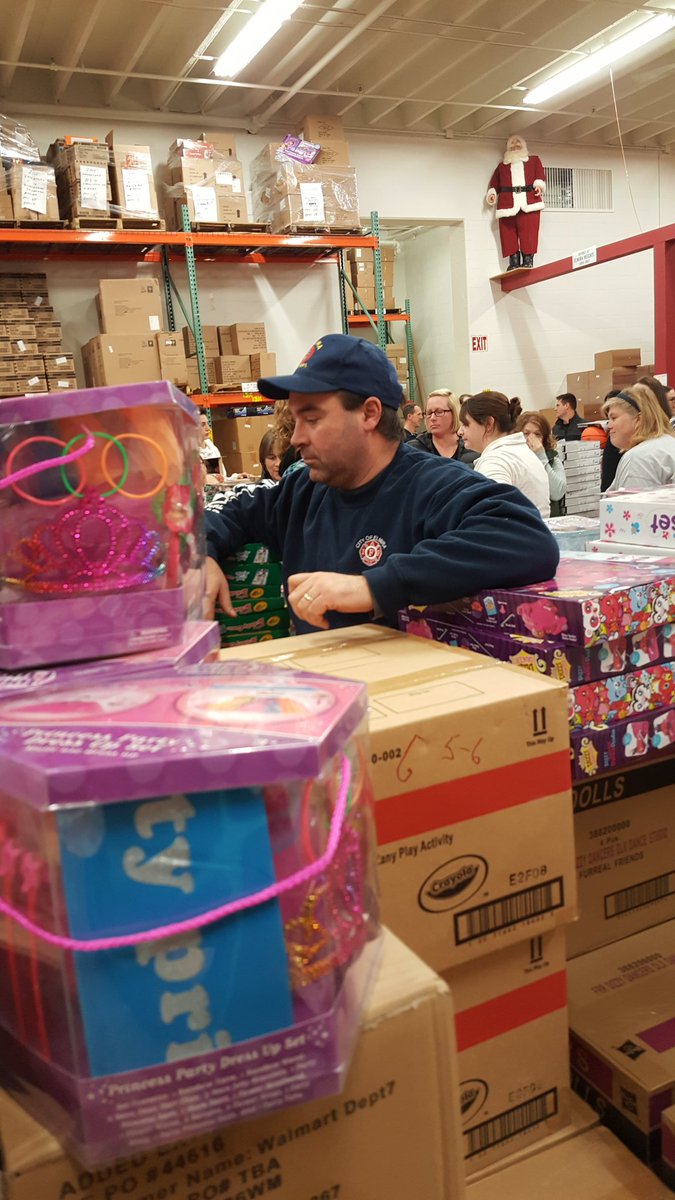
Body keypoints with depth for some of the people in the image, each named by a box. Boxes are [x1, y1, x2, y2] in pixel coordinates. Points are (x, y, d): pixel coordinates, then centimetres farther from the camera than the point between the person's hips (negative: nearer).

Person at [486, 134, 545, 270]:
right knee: (509, 233, -9)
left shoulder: (534, 160, 26)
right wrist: (492, 193, -1)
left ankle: (528, 261, -14)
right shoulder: (502, 165, 29)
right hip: (508, 202, 1)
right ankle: (513, 262, -9)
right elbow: (495, 181, 19)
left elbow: (540, 173, 11)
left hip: (529, 200, -1)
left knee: (528, 231, -13)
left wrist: (539, 184, -10)